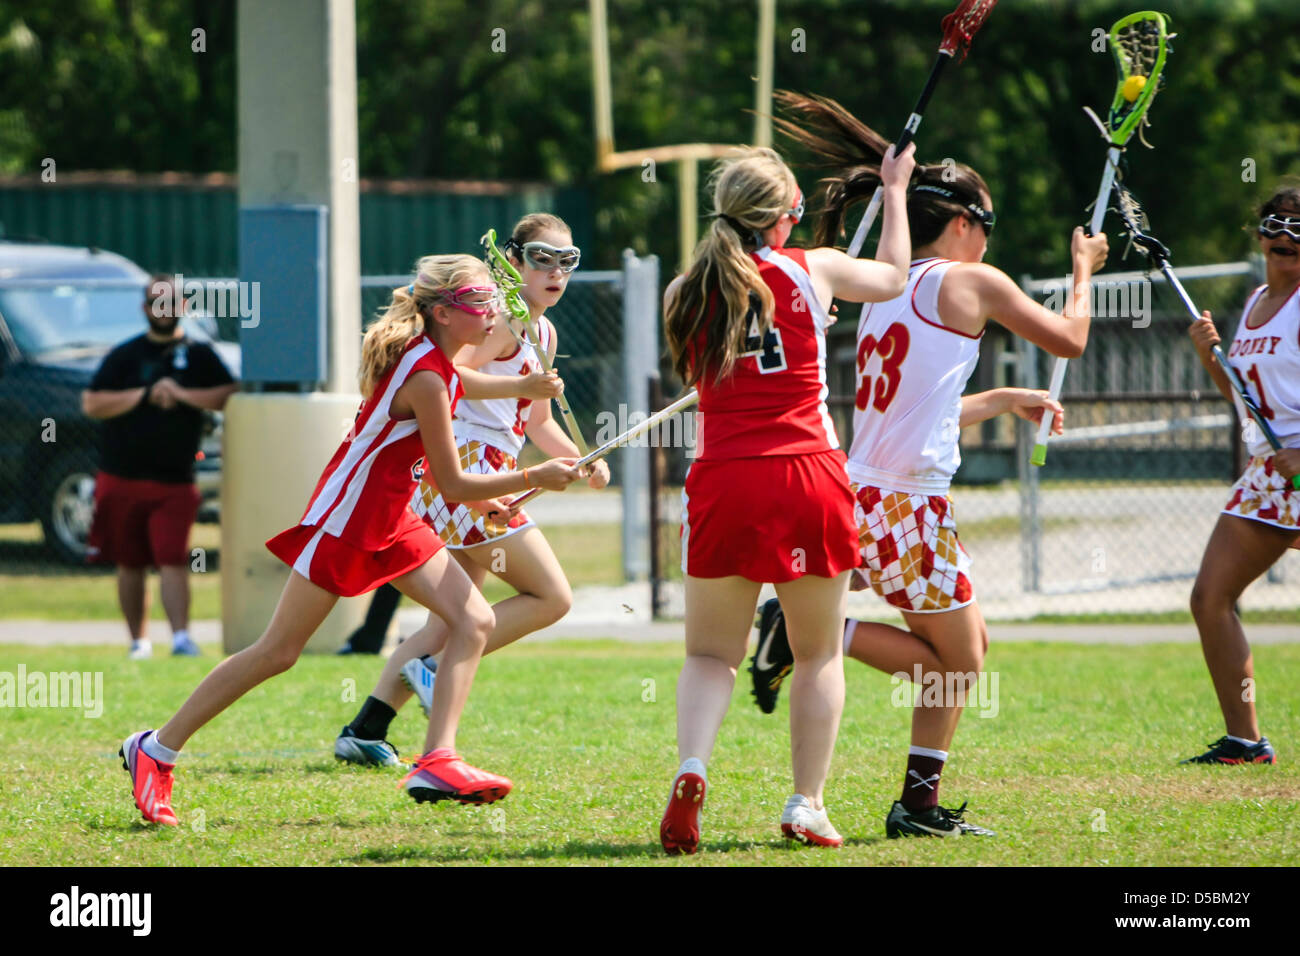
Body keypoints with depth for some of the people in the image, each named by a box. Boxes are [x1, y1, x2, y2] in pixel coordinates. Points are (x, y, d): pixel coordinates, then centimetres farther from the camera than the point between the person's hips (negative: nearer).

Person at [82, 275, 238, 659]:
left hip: (175, 483, -2)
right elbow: (91, 403, -2)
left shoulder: (199, 355, 6)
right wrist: (146, 394, -11)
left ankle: (181, 636, -18)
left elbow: (231, 396, -6)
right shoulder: (125, 355, 7)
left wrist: (182, 394, -15)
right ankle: (139, 639, 15)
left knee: (173, 560, -12)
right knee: (130, 565, 7)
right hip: (121, 479, 2)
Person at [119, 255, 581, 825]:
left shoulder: (436, 361, 5)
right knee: (278, 652, -4)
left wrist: (478, 496, 18)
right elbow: (453, 484, -20)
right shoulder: (425, 379, -24)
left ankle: (436, 762, -10)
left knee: (474, 621, -4)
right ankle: (156, 751, 5)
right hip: (345, 520, -10)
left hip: (391, 521, 10)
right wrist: (534, 478, -15)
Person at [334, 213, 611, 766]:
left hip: (475, 479, 10)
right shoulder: (504, 317, -10)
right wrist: (521, 385, -30)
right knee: (552, 598, -9)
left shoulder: (544, 334, 21)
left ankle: (364, 731, 6)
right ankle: (434, 667, -9)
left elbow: (538, 422, 31)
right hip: (465, 467, -10)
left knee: (455, 621, 10)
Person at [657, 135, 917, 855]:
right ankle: (807, 806, 7)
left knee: (710, 653, 9)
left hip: (723, 479, 1)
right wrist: (894, 191, 38)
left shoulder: (686, 292, 7)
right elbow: (892, 277, 23)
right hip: (809, 475, -1)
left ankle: (691, 768, -18)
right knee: (818, 654, 13)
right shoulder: (813, 271, 3)